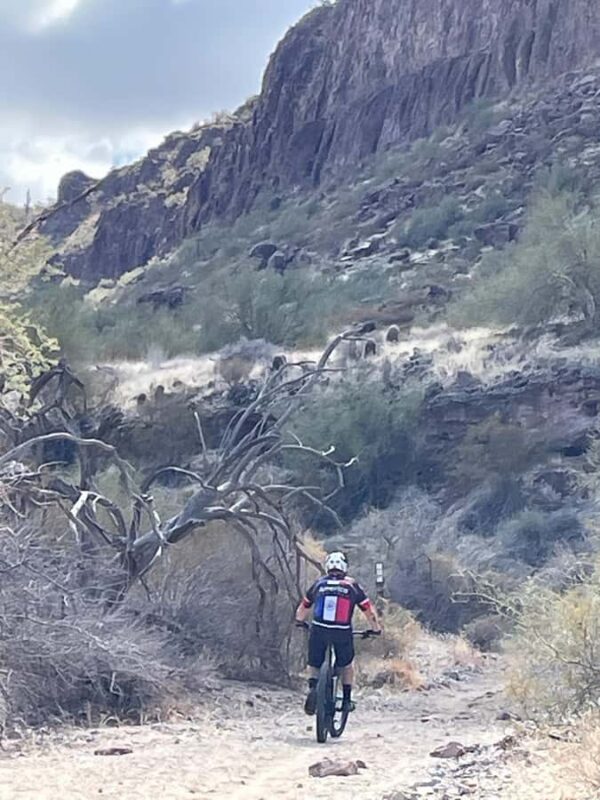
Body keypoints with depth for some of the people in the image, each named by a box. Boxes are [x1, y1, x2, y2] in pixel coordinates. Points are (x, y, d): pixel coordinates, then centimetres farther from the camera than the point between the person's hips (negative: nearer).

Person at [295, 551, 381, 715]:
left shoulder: (319, 583, 12)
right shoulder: (352, 585, 9)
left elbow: (303, 608, 22)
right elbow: (369, 611, 11)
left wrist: (300, 621, 41)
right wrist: (376, 628, 26)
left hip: (319, 631, 0)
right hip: (343, 633, 0)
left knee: (315, 666, 16)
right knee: (347, 665, 25)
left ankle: (313, 686, -12)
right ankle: (347, 699, 23)